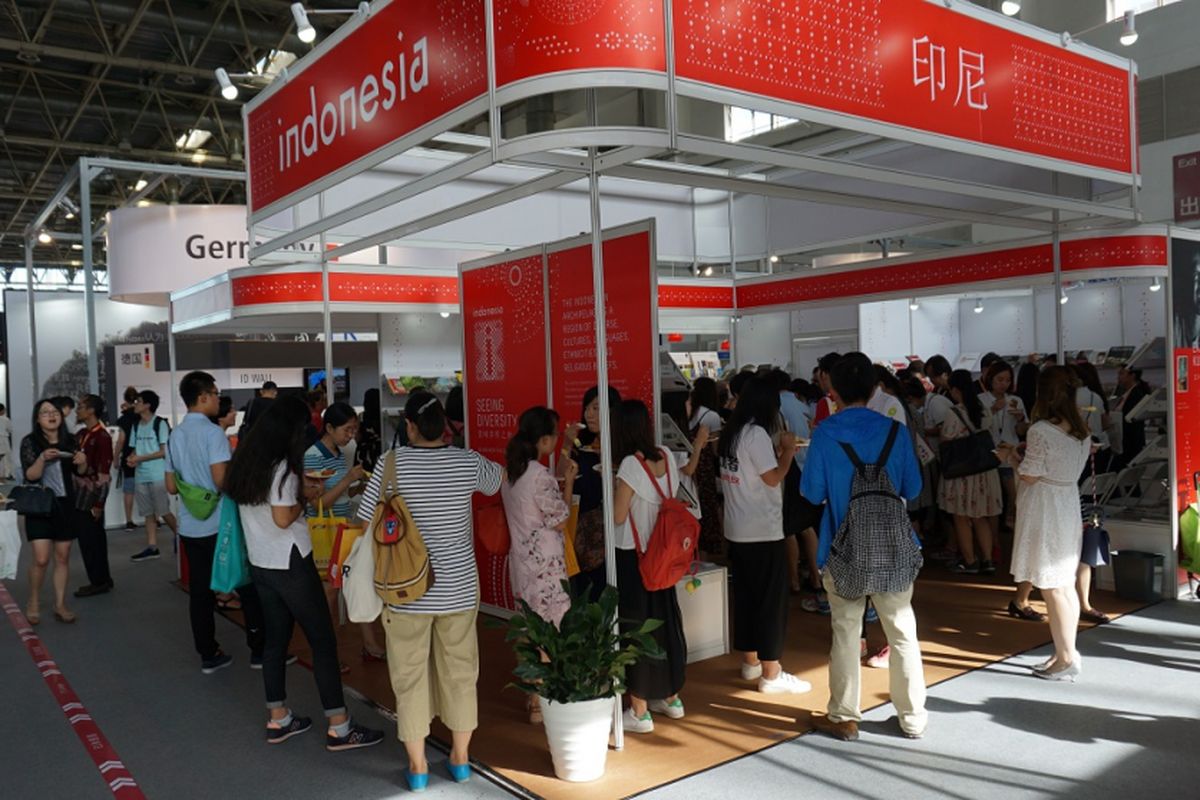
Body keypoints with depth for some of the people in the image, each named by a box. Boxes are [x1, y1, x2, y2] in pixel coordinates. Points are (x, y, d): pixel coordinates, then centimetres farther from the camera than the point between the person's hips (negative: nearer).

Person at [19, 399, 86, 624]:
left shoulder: (69, 440, 4)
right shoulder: (30, 442, -6)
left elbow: (80, 472, 13)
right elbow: (30, 475, -13)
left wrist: (82, 460, -9)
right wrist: (43, 458, -30)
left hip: (65, 504, 3)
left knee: (63, 557, 6)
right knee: (41, 559, -8)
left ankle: (60, 605, 15)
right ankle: (34, 602, 15)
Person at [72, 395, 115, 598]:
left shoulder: (102, 436, -16)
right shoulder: (81, 434, 10)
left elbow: (104, 472, -18)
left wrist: (99, 503, -19)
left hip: (92, 496, -8)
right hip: (80, 494, 8)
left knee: (90, 540, -2)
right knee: (94, 538, 13)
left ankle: (99, 581, 8)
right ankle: (102, 579, 21)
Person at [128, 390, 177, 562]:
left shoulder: (160, 423, -8)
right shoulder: (136, 425, 13)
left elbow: (165, 451, -12)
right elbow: (136, 449, 18)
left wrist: (141, 458, -15)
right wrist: (132, 458, -5)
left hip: (158, 475, -7)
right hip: (141, 476, 7)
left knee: (163, 511, -5)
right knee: (148, 513, 8)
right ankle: (152, 547, 11)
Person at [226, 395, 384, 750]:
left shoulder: (248, 460, 7)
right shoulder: (281, 466, -19)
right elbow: (283, 518, -21)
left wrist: (297, 489, 12)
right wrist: (305, 498, -6)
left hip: (260, 563, 9)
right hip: (289, 564, -8)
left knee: (275, 638, 16)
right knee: (323, 640, -1)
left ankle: (278, 720, 24)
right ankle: (338, 728, 3)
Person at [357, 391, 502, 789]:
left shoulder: (392, 462, -10)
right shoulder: (467, 462, -5)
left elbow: (368, 522, -7)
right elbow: (500, 475, 18)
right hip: (459, 587, 2)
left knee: (411, 677, 12)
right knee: (460, 672, 16)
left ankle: (417, 766, 23)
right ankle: (461, 759, 29)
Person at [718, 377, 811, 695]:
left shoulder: (730, 434, 10)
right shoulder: (756, 433, -15)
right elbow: (773, 478, -16)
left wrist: (777, 452, 11)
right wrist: (788, 450, -2)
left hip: (737, 530, 9)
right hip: (763, 531, -8)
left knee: (746, 594, 15)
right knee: (771, 599, -1)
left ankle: (751, 661, 27)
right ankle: (771, 674, 5)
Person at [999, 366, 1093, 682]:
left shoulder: (1041, 430, -19)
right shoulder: (1081, 431, 5)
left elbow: (1029, 477, -14)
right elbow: (1068, 467, 12)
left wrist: (1010, 456, 3)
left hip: (1044, 511, -8)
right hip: (1069, 506, 8)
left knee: (1051, 588, 0)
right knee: (1066, 585, 15)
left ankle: (1066, 659, 5)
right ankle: (1068, 653, 24)